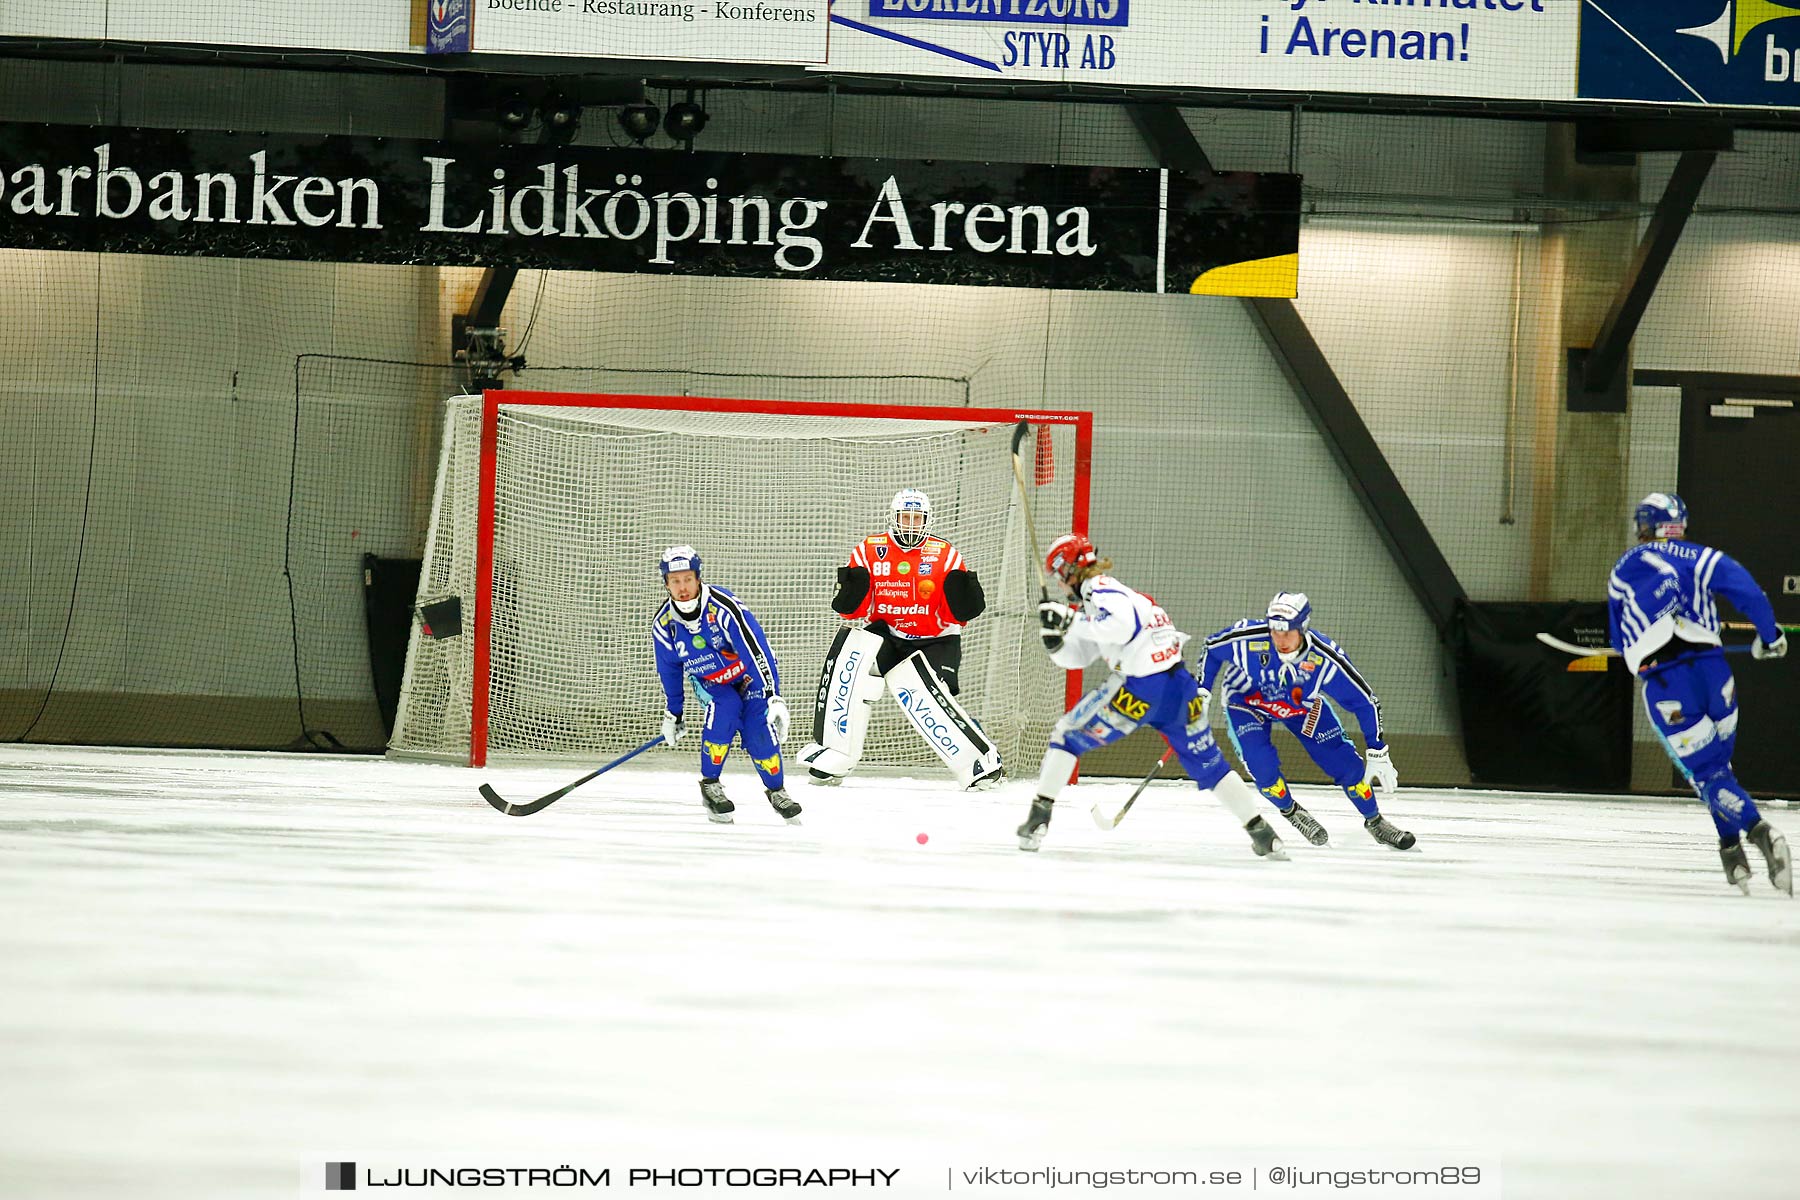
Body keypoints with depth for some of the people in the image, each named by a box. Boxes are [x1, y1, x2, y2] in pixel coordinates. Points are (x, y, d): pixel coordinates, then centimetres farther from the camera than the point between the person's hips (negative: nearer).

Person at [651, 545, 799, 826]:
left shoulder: (724, 608, -32)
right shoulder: (663, 623, -16)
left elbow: (757, 652, -35)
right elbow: (670, 670, 3)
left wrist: (774, 698, -41)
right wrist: (673, 713, 11)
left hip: (747, 675, -2)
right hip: (708, 681, 2)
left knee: (760, 734, -16)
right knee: (724, 710, -28)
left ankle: (776, 790, 10)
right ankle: (710, 785, -14)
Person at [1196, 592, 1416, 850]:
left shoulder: (1325, 659, -32)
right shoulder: (1247, 639, -34)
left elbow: (1365, 702, -22)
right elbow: (1212, 648, -11)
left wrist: (1378, 754, -21)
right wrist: (1201, 693, -15)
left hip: (1302, 707, 1)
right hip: (1246, 701, -1)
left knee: (1344, 760, -5)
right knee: (1262, 764, -23)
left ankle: (1375, 822, 19)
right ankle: (1290, 811, 9)